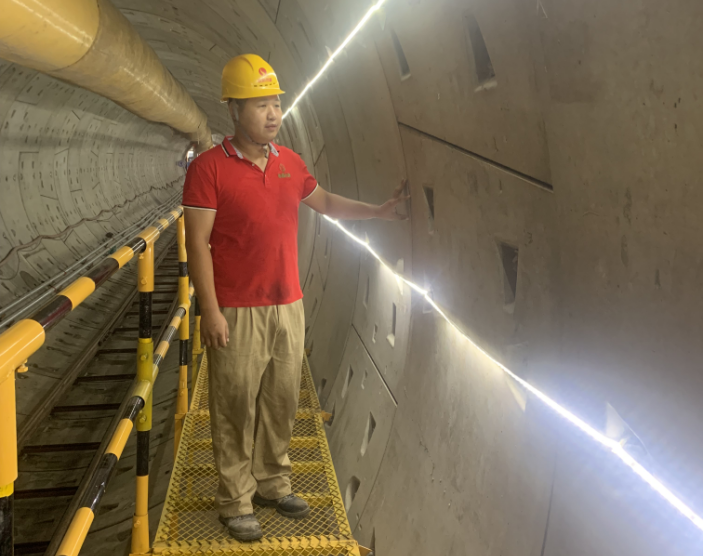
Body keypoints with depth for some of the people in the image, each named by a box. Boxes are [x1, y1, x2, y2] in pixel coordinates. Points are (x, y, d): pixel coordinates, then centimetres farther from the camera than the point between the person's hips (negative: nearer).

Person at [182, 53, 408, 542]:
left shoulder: (290, 162, 9)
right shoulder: (209, 168, -9)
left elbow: (326, 202, 24)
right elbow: (197, 244, -12)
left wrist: (380, 211, 18)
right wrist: (210, 312, -16)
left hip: (288, 307, 6)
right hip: (237, 314, -5)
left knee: (282, 401, 14)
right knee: (237, 407, 4)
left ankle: (273, 483, 32)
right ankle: (236, 501, 19)